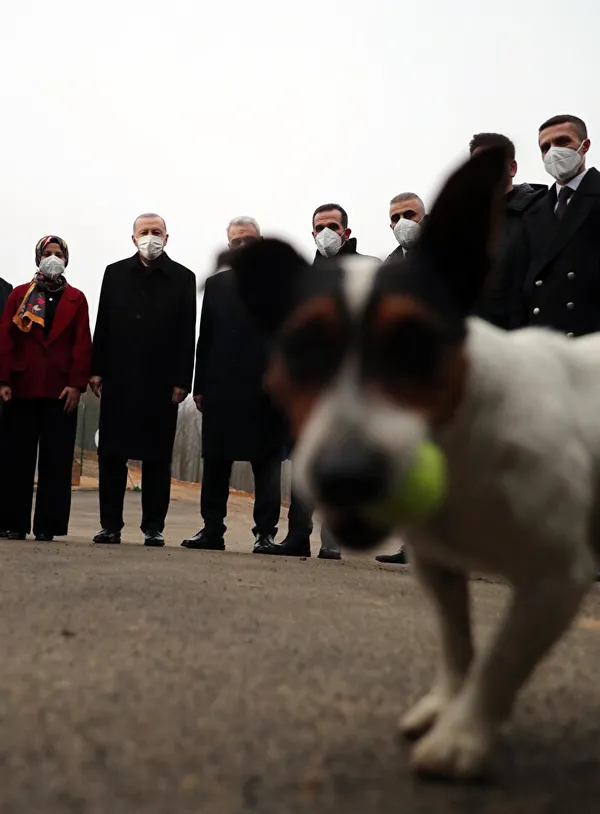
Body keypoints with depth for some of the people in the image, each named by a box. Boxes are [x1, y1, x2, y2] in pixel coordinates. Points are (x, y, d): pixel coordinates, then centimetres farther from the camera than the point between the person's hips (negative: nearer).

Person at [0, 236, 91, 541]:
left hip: (60, 391, 0)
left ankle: (48, 526, 4)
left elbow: (82, 344, 1)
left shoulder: (76, 298, 9)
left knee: (56, 460, -1)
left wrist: (77, 384, -8)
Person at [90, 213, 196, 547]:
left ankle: (154, 527, 9)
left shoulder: (183, 278, 4)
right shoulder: (115, 273, 11)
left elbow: (187, 335, 0)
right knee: (111, 454, 3)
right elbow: (103, 325, 9)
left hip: (161, 382, -2)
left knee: (157, 457, 3)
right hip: (118, 380, 2)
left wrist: (182, 381, -6)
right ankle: (110, 525, 10)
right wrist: (96, 370, 2)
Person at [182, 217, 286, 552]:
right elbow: (205, 338, 11)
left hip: (265, 390, -3)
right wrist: (200, 385, 5)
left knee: (266, 462, 1)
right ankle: (212, 529, 15)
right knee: (215, 461, 7)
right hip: (221, 388, 4)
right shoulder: (215, 284, 14)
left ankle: (266, 532, 5)